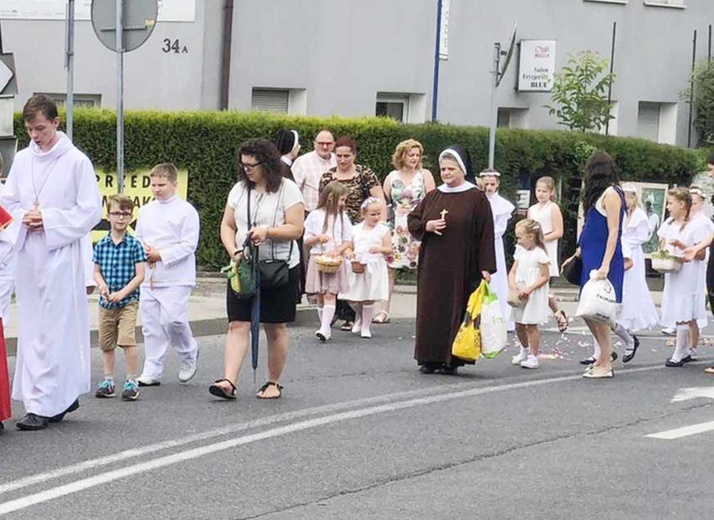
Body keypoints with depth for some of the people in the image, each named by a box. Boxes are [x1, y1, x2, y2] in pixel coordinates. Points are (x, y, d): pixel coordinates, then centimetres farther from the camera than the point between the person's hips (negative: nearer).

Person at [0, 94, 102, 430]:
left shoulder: (76, 162, -5)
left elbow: (91, 211, -5)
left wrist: (49, 220, -13)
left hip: (60, 254, -6)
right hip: (28, 253, 6)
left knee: (53, 330, -8)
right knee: (31, 328, 7)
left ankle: (43, 405, -7)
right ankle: (66, 396, 18)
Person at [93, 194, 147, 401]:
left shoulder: (134, 245, -5)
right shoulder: (101, 245, 5)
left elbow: (139, 275, -7)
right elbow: (96, 271, 10)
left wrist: (122, 293, -16)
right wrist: (102, 285, -11)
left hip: (128, 301, -4)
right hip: (106, 303, 4)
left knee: (127, 340, -15)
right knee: (106, 343, 10)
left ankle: (132, 382, -7)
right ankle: (108, 381, 21)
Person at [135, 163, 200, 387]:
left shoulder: (186, 211, -4)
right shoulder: (146, 211, 14)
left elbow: (189, 245, -9)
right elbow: (137, 238, 20)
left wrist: (161, 255, -15)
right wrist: (143, 250, -3)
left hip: (175, 278, -6)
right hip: (149, 276, 6)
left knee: (172, 319, -15)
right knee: (151, 326, 5)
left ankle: (189, 354, 12)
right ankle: (152, 371, 10)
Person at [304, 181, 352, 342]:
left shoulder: (343, 217, 8)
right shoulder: (315, 216, 4)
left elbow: (348, 241, 7)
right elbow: (306, 241, 5)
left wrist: (338, 250, -12)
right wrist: (318, 238, -14)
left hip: (335, 260, -1)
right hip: (317, 258, 1)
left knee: (330, 294, -11)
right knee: (320, 295, 4)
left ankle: (325, 328, -20)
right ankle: (325, 328, 13)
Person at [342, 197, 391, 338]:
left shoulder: (383, 230, 0)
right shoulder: (356, 230, 7)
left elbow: (388, 249, -2)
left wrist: (379, 249, -22)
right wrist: (349, 252, -11)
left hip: (374, 267, -3)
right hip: (356, 267, 3)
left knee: (368, 298, -1)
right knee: (352, 298, 5)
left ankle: (365, 326, 14)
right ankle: (360, 317, 34)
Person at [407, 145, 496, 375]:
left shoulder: (476, 198, -2)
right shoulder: (433, 197, 12)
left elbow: (485, 233, -5)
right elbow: (412, 220, 17)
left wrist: (485, 267, -11)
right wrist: (426, 226, -6)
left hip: (460, 267, -4)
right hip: (432, 267, 4)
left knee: (455, 310, -3)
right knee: (430, 310, 3)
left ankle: (451, 358, 3)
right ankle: (431, 358, 8)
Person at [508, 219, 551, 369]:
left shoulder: (539, 254, -12)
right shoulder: (520, 252, 10)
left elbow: (545, 277, -13)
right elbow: (513, 272, 10)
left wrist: (529, 289, -20)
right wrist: (512, 286, -9)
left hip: (534, 295, -7)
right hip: (520, 295, 7)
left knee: (531, 326, -5)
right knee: (519, 325, 14)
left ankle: (533, 356, 2)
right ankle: (525, 350, 35)